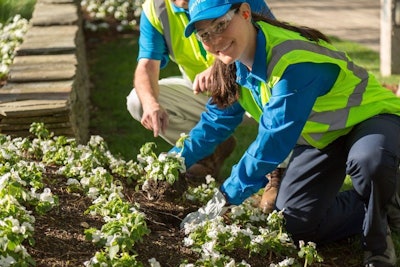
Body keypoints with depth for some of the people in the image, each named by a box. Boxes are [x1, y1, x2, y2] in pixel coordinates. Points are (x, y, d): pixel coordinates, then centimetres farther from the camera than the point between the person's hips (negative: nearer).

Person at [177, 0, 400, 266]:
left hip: (370, 118, -7)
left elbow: (274, 139, -38)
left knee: (369, 160, -42)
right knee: (294, 225, -4)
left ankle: (378, 245, -12)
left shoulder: (292, 61, -36)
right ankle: (378, 206, 19)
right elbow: (217, 120, 6)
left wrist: (224, 200, -36)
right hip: (320, 137, 8)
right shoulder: (235, 62, -10)